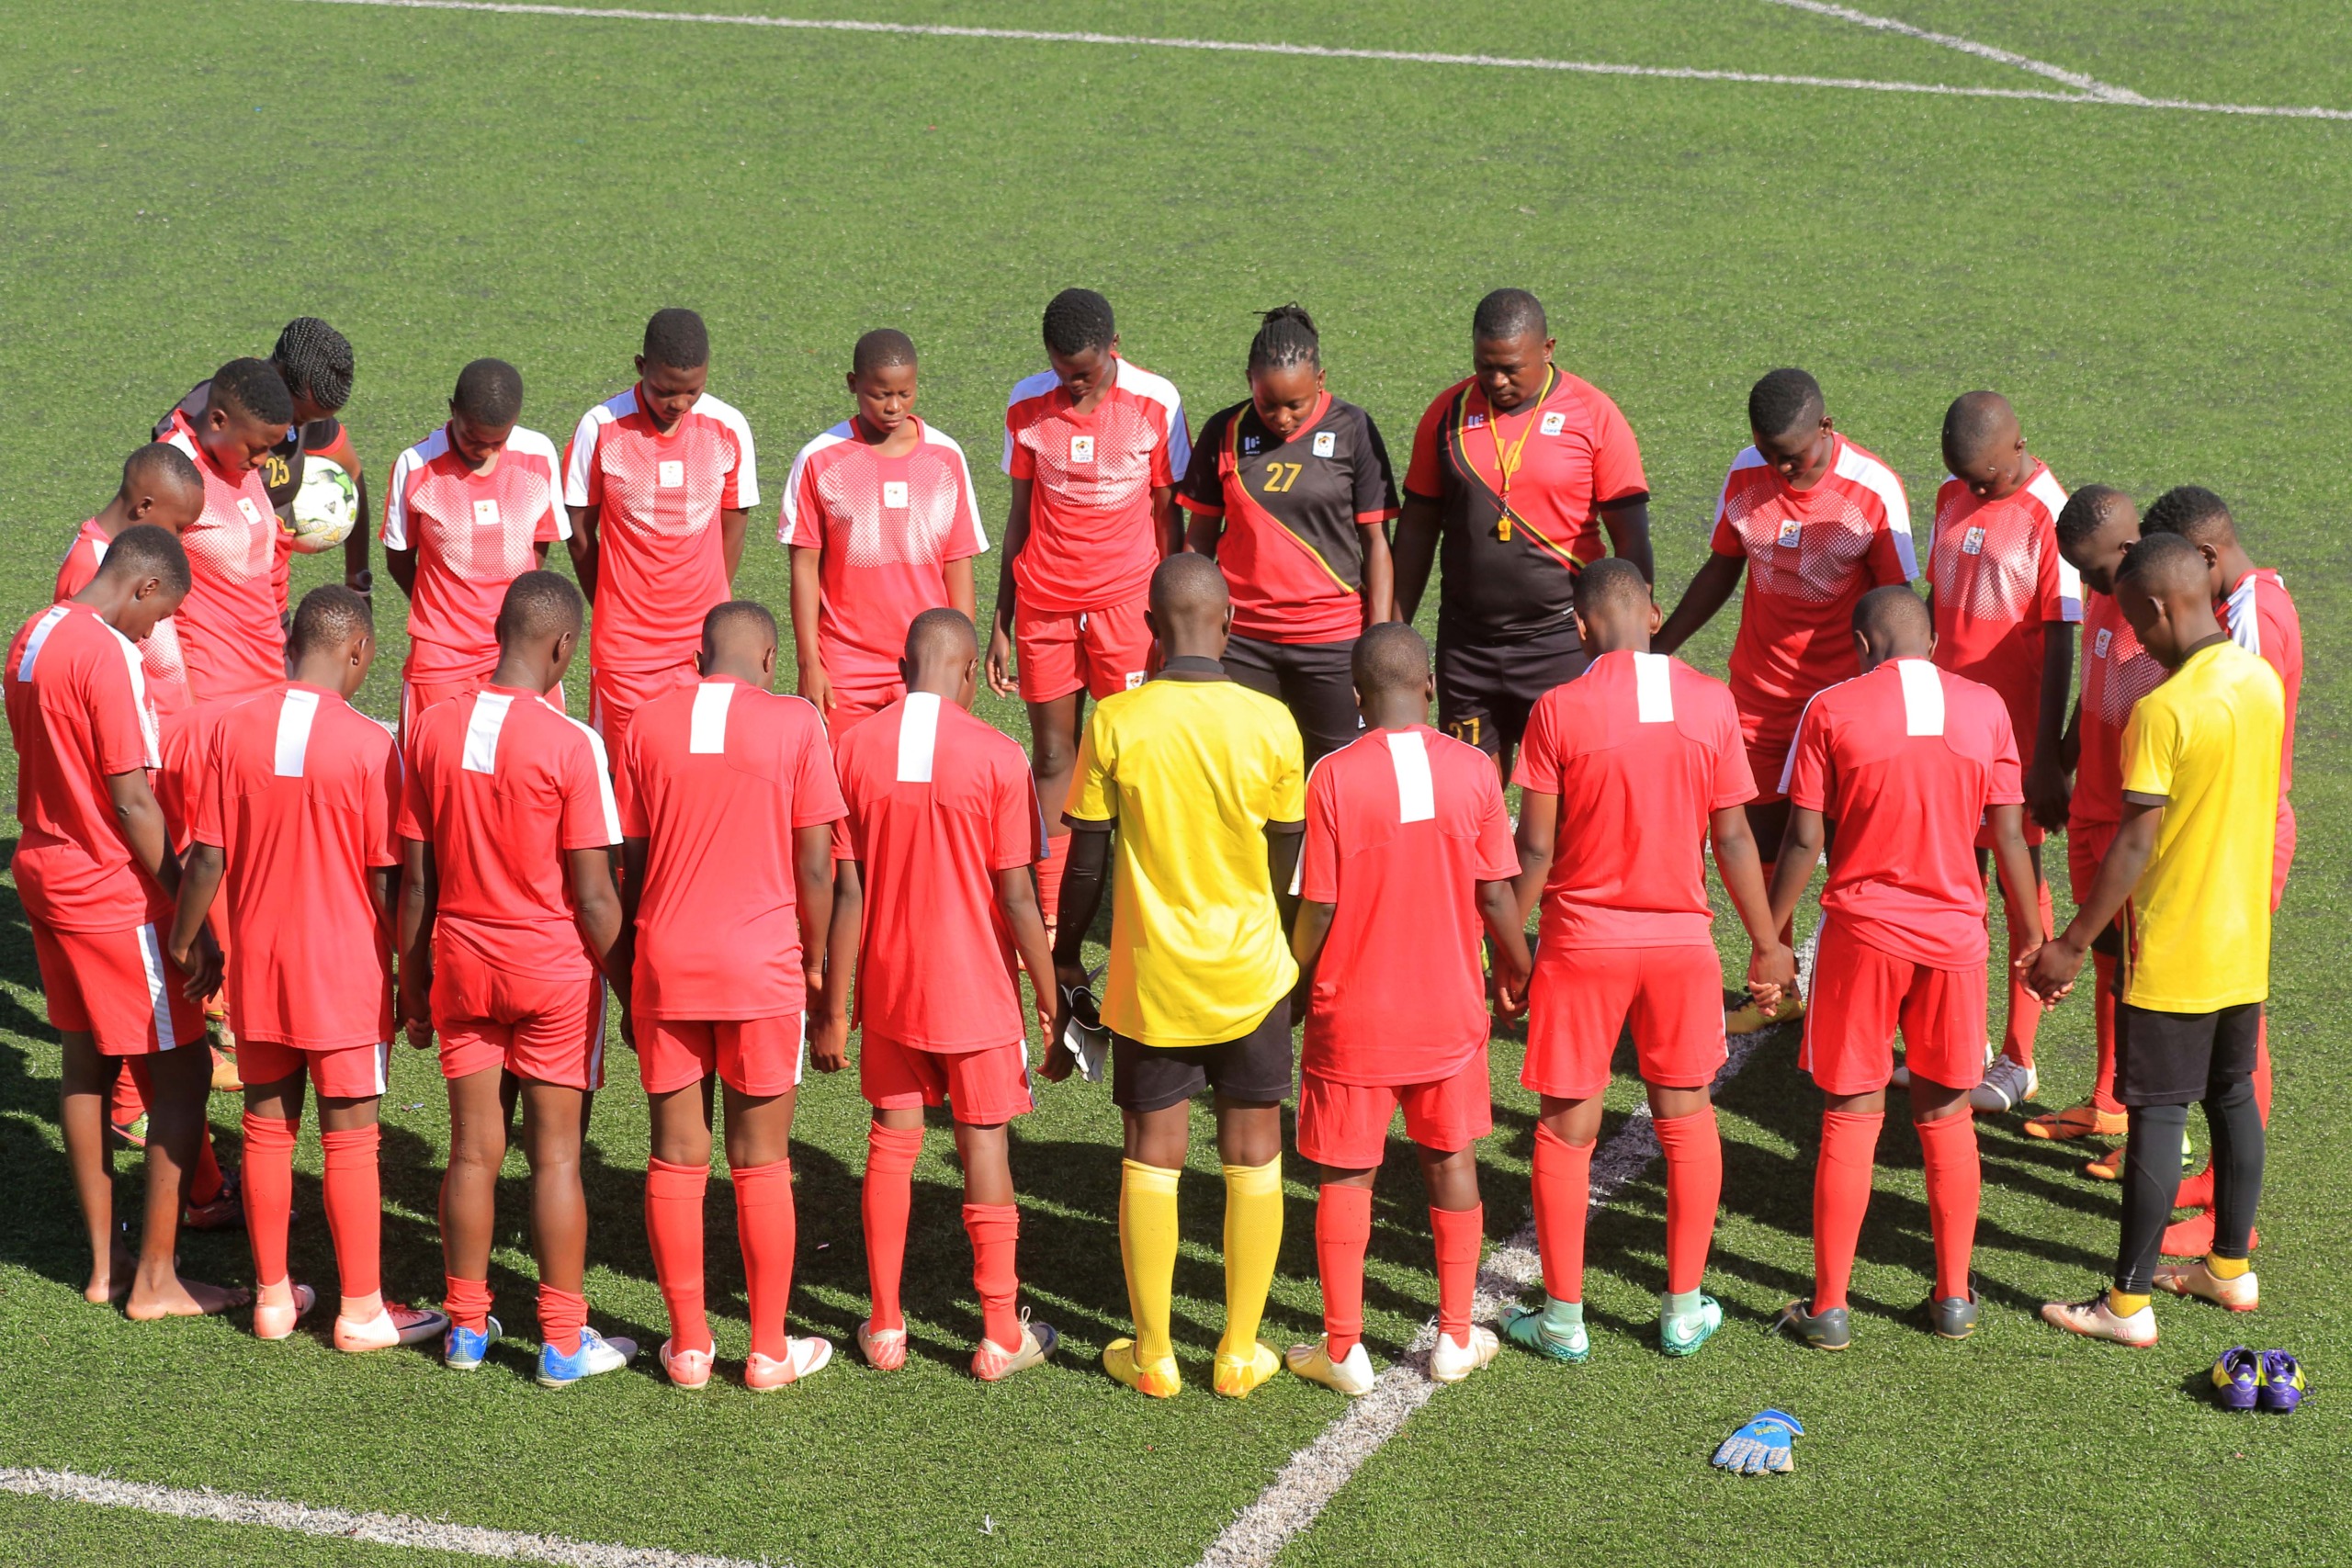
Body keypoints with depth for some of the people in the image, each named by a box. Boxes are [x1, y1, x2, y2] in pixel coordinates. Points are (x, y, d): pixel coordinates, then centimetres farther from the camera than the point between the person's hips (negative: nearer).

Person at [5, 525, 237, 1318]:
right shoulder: (109, 655, -20)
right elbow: (133, 803, -22)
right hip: (112, 892, -9)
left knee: (84, 1062, 16)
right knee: (182, 1072, 0)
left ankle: (104, 1264, 24)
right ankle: (156, 1280, 3)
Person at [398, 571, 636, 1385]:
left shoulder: (432, 730, -2)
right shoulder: (571, 744, -15)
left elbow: (415, 879, 3)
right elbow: (592, 896, -13)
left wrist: (413, 982, 14)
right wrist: (629, 985, 0)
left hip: (460, 964, 4)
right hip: (555, 969, -4)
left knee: (473, 1148, 12)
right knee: (556, 1156, 3)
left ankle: (466, 1326, 20)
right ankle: (563, 1342, 9)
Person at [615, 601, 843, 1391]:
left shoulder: (647, 724, 3)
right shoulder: (794, 723, -4)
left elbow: (629, 862, 5)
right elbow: (815, 863, -4)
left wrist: (631, 971, 14)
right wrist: (815, 963, 9)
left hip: (666, 967, 2)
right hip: (762, 969, -2)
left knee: (676, 1157, 9)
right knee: (761, 1163, 6)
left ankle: (688, 1345, 14)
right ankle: (770, 1349, 12)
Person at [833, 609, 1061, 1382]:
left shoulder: (856, 748, -4)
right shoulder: (995, 756, -13)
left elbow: (844, 888, -2)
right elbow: (1016, 894, -11)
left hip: (887, 986, 3)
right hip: (975, 990, -2)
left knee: (891, 1142, 14)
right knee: (985, 1144, 7)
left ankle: (885, 1328, 18)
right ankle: (1001, 1335, 13)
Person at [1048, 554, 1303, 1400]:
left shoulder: (1116, 722, -10)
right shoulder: (1271, 723, -8)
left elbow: (1087, 859, -4)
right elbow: (1287, 857, 1)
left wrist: (1066, 956, 10)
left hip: (1150, 980, 0)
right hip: (1250, 977, 1)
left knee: (1152, 1155, 9)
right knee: (1253, 1155, 11)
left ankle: (1151, 1356, 16)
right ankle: (1239, 1353, 16)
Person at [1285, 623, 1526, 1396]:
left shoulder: (1334, 777, -15)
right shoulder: (1472, 769, -8)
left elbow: (1318, 906, -12)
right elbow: (1495, 893, -3)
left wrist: (1293, 983, 5)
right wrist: (1515, 963, 15)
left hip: (1353, 1012, -2)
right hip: (1450, 1006, 2)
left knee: (1346, 1175, 10)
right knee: (1451, 1160, 17)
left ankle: (1343, 1348, 15)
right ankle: (1456, 1337, 24)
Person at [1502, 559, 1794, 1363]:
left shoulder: (1559, 709, -12)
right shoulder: (1711, 702, -4)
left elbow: (1535, 847, -10)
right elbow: (1732, 836, 0)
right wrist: (1766, 942, 11)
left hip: (1583, 941, -2)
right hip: (1682, 938, 2)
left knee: (1567, 1127, 8)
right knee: (1686, 1118, 15)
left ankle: (1563, 1318, 13)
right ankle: (1685, 1309, 20)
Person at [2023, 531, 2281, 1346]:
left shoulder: (2162, 711, -23)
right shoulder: (2264, 682, 2)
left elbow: (2135, 842, -22)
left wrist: (2071, 945, -16)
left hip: (2172, 955, -8)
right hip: (2245, 943, 8)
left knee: (2156, 1114, -2)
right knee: (2233, 1097, 18)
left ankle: (2128, 1303, 5)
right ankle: (2230, 1268, 31)